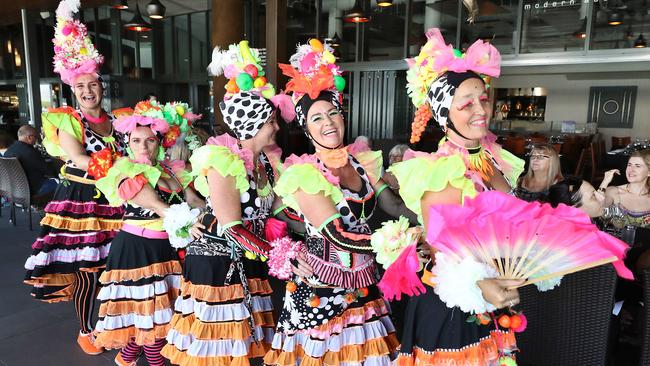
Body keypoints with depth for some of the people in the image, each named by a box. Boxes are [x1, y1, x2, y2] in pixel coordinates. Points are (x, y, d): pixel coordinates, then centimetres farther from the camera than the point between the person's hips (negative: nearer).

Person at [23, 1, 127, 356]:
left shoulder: (117, 121, 12)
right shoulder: (67, 121, 0)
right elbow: (76, 158, -14)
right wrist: (114, 165, -22)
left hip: (114, 201, 3)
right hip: (79, 200, -3)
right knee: (84, 268, 1)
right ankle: (85, 331, 20)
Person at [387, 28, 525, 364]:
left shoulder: (497, 160, 1)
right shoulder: (438, 172, -19)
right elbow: (439, 251, -20)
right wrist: (479, 285, -34)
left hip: (496, 301, 6)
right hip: (449, 307, -6)